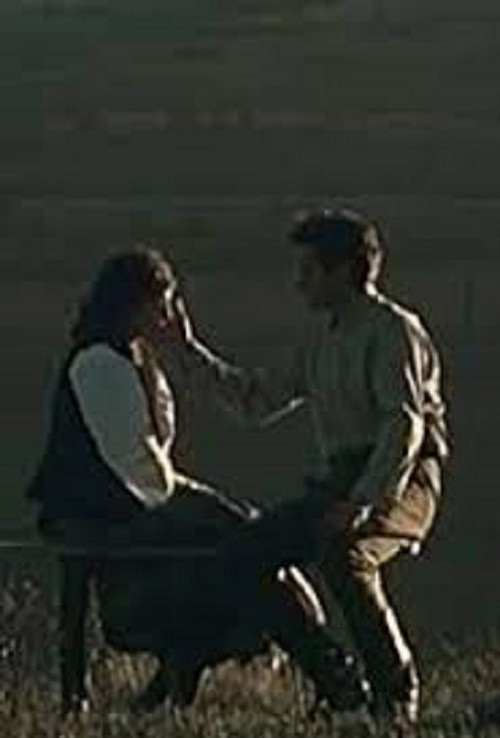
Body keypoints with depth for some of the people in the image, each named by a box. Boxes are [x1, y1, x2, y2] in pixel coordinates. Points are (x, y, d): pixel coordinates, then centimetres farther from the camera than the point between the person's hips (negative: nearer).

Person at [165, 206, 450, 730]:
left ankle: (397, 693, -26)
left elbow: (405, 427, -19)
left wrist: (363, 503, -28)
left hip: (400, 481, -8)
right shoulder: (324, 338, 17)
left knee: (343, 554, -36)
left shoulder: (394, 330, -8)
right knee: (249, 552, -13)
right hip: (339, 480, 8)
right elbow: (259, 402, 22)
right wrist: (192, 353, 16)